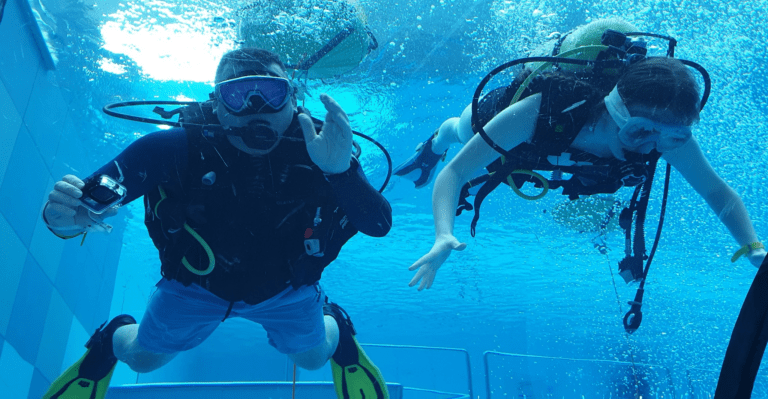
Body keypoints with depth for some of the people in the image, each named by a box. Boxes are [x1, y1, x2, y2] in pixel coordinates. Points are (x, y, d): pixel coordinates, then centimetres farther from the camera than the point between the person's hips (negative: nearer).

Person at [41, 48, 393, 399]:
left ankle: (335, 324, 58)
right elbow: (94, 195, -30)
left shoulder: (320, 149, -31)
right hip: (194, 283, 0)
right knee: (142, 358, 18)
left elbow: (380, 225, -39)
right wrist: (67, 219, -55)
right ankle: (114, 337, 56)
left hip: (283, 288, 1)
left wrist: (342, 170, -59)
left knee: (312, 358, 21)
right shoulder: (177, 148, -33)